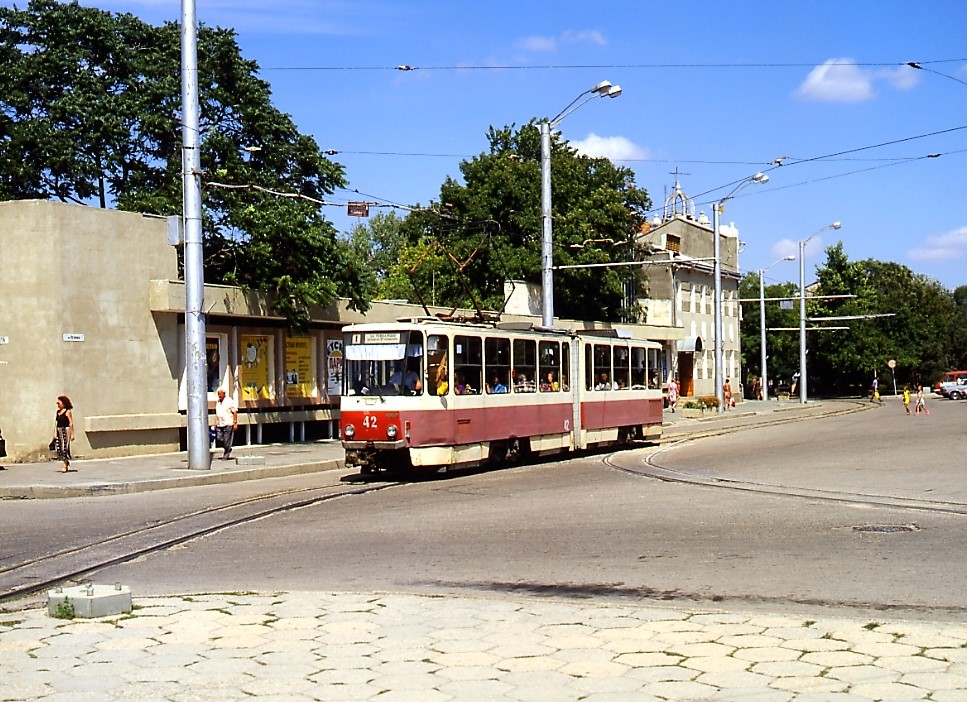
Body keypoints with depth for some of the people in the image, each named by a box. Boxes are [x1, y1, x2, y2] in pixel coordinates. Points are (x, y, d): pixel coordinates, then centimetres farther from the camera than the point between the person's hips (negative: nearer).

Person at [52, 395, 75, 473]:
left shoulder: (68, 411, -6)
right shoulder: (58, 412, 14)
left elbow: (71, 423, -9)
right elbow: (55, 423, 16)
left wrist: (72, 434, -13)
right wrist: (55, 433, 13)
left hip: (66, 430, -7)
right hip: (59, 431, 7)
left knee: (65, 447, -8)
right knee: (58, 447, 1)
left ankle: (65, 466, -1)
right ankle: (66, 463, 16)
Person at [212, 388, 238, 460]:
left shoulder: (230, 401, -5)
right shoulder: (218, 402, 14)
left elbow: (235, 412, -6)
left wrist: (235, 423, -11)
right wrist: (215, 423, 17)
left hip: (228, 425, -6)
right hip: (219, 425, 6)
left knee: (227, 441, -4)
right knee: (219, 439, -1)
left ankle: (226, 455, 5)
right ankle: (227, 449, 23)